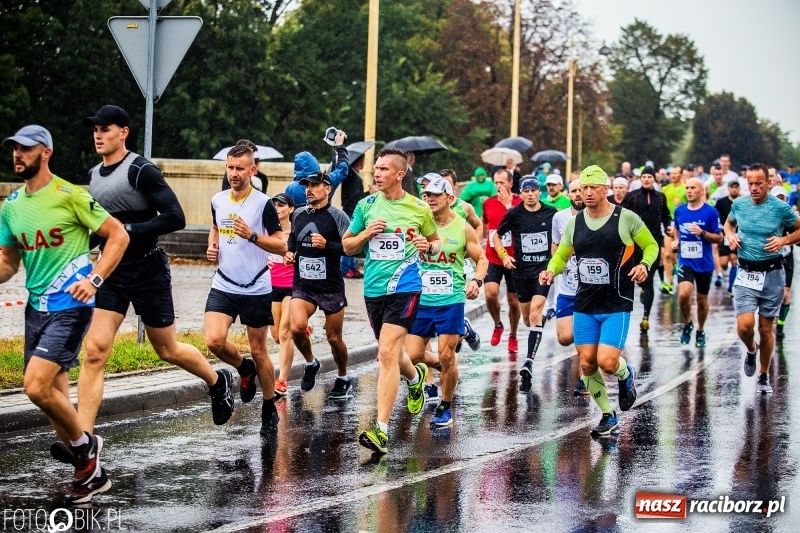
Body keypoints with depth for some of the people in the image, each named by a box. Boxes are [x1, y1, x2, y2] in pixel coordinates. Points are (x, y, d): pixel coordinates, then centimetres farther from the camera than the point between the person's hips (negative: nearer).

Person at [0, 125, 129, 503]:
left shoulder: (70, 195, -10)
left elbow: (119, 235, -7)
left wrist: (94, 279, -18)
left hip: (69, 306, -7)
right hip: (36, 306, 7)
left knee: (36, 387, -19)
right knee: (53, 397, 9)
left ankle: (84, 445, 5)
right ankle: (91, 473, 24)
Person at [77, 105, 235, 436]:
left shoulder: (140, 170, -15)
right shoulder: (93, 176, 9)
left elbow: (175, 218, -21)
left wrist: (128, 230, -25)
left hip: (148, 273, -6)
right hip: (111, 274, 6)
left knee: (167, 350, 11)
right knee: (94, 351, -9)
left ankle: (218, 382, 41)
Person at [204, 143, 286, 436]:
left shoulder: (263, 204, -10)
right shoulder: (218, 201, 5)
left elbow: (282, 246, -10)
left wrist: (252, 235, -24)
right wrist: (212, 247, 5)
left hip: (256, 289, -3)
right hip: (223, 287, 4)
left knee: (258, 351, 4)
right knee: (214, 341, -17)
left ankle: (269, 410, 22)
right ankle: (244, 369, 16)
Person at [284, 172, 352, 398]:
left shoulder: (337, 216, -8)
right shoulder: (298, 215, 8)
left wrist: (326, 245, -26)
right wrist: (289, 253, 7)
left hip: (331, 286, -3)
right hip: (302, 285, 3)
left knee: (334, 338, 6)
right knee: (297, 328, -19)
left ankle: (343, 379, 29)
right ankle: (310, 364, 9)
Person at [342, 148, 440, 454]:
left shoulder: (419, 208, -1)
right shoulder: (366, 205, 5)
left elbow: (436, 242, 15)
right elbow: (347, 246, 12)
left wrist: (428, 246, -8)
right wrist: (365, 234, -8)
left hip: (404, 287, -4)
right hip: (373, 288, 4)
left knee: (387, 353, -17)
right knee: (391, 354, 18)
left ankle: (382, 429, -19)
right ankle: (415, 376, 55)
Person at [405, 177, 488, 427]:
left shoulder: (463, 228, -2)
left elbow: (481, 259, 7)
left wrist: (477, 280, -12)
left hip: (451, 301, -2)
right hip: (421, 301, 2)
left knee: (446, 357, -4)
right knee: (411, 356, -3)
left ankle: (445, 408, 14)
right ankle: (444, 368, 29)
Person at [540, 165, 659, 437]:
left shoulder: (626, 218, -7)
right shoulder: (575, 222, 5)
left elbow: (651, 245, 5)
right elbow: (561, 255, 16)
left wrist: (644, 264, -15)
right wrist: (551, 270, -5)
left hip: (617, 305, -4)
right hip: (585, 305, 5)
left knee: (606, 362, -16)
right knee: (587, 364, 2)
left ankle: (626, 375, 21)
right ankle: (608, 416, 21)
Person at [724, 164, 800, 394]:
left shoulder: (781, 208, -8)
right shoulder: (739, 204, 1)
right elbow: (729, 223, 22)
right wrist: (730, 235, 1)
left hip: (772, 274, -1)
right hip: (746, 274, 1)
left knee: (765, 329, 7)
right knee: (744, 325, -14)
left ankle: (764, 376, 25)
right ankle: (751, 350, 22)